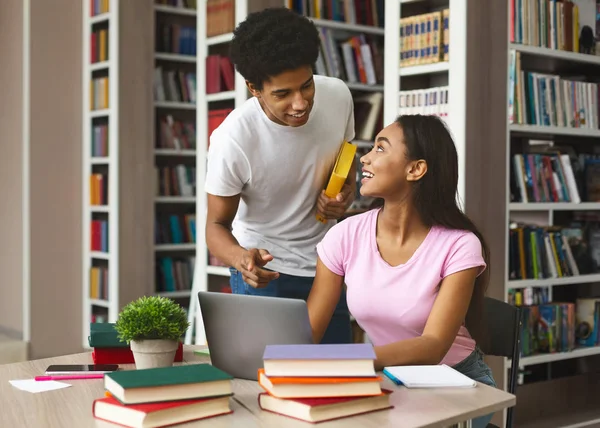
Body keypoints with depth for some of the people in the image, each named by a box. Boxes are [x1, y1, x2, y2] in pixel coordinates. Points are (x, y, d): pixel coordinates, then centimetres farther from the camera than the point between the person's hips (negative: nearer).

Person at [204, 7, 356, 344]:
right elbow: (217, 224, -16)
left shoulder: (338, 95, -16)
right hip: (265, 267, -4)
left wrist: (346, 193, -15)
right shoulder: (232, 139, -29)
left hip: (327, 264, 4)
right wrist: (241, 258, -37)